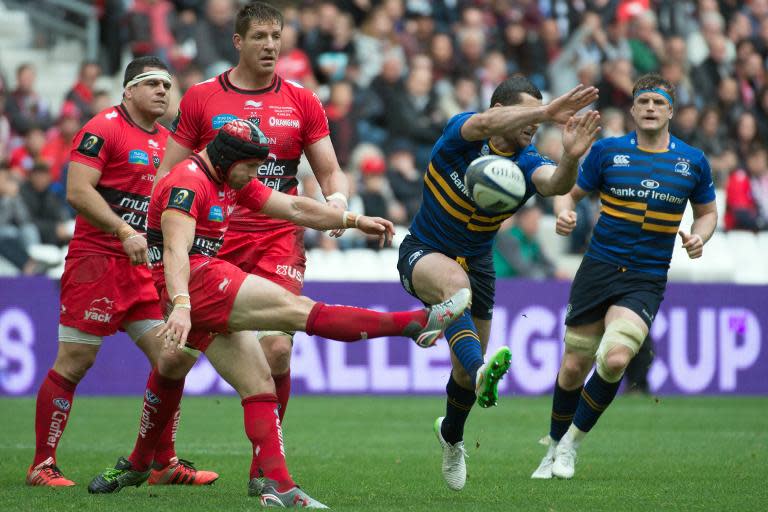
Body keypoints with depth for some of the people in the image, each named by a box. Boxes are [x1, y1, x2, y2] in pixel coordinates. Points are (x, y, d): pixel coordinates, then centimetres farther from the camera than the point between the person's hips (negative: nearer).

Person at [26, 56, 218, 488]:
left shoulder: (166, 141, 15)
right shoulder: (104, 129, -9)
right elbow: (78, 191, -18)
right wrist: (124, 232, -24)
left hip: (142, 267, 8)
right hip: (96, 261, -8)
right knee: (74, 363, -5)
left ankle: (166, 464, 11)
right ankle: (42, 466, 2)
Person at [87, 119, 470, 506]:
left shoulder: (233, 182, 18)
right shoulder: (188, 183, -12)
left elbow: (294, 208, 21)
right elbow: (176, 248, -25)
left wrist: (355, 221, 16)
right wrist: (180, 306, -37)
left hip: (212, 292, 11)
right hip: (196, 282, -11)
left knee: (258, 386, 3)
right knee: (298, 309, -14)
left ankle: (273, 484, -3)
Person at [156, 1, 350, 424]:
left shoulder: (302, 103, 8)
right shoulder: (200, 99, 5)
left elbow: (330, 172, 11)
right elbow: (169, 173, 6)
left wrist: (337, 199, -12)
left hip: (279, 240, 0)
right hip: (210, 242, 0)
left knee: (278, 349, -14)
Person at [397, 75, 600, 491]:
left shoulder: (526, 164, -13)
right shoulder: (461, 132, -19)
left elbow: (556, 183, -37)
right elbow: (487, 124, -44)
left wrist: (571, 158, -59)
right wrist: (547, 111, -58)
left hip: (476, 263, 4)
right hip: (423, 253, -4)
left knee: (466, 371, 10)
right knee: (455, 283, -41)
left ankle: (451, 434, 43)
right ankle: (482, 371, -64)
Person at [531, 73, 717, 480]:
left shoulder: (692, 161, 3)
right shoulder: (608, 150, 1)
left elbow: (707, 212, 17)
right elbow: (570, 191, 8)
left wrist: (698, 236, -5)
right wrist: (564, 213, -14)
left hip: (646, 282, -1)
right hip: (597, 271, 1)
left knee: (614, 358, -23)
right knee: (573, 368, 2)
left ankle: (573, 441, -2)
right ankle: (554, 448, 26)